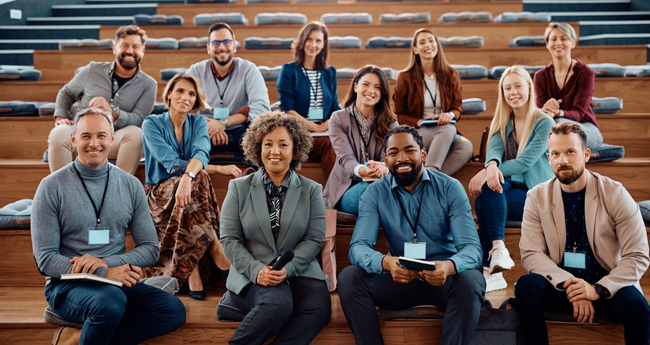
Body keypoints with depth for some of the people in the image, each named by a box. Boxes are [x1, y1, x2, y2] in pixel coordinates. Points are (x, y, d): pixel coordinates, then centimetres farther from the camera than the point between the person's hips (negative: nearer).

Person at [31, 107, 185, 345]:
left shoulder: (131, 185, 5)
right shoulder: (52, 187, -4)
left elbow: (150, 249, 6)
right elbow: (45, 259, -8)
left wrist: (105, 262, -13)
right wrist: (105, 273, -19)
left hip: (118, 282, 4)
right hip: (67, 286, -4)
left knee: (173, 310, -21)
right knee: (111, 300, -36)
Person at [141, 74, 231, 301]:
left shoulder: (198, 123, 5)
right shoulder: (152, 124, -4)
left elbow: (201, 154, -17)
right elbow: (172, 163, -17)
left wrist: (187, 177, -41)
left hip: (191, 188, 3)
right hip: (160, 193, -3)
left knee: (194, 181, -34)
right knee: (199, 179, -33)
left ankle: (191, 268, -31)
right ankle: (216, 249, -29)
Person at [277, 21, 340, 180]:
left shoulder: (330, 72, 19)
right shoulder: (289, 70, 6)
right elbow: (287, 109, -2)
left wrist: (331, 123, -6)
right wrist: (315, 127, -11)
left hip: (325, 132, 4)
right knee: (330, 145, -33)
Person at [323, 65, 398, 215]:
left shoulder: (390, 122, 12)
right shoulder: (338, 119, 5)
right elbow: (345, 158, -9)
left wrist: (382, 169, -33)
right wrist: (363, 171, -35)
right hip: (347, 189, -1)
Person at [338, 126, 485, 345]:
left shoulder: (450, 188, -6)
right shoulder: (375, 193, -2)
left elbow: (471, 248, -14)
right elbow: (359, 247, -13)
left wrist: (449, 266, -39)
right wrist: (386, 262, -37)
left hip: (444, 278, -1)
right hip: (400, 279, 1)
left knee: (471, 280, -33)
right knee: (349, 277, -23)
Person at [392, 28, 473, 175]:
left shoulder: (451, 74, 9)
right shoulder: (405, 77, 3)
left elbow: (458, 106, 14)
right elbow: (398, 115, 5)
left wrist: (450, 114, -12)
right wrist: (420, 122, -15)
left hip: (445, 135, 3)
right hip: (414, 134, -3)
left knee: (466, 146, -32)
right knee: (448, 129, -35)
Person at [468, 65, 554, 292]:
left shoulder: (544, 123, -5)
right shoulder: (502, 122, 11)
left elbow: (525, 161, -18)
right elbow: (494, 148, -10)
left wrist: (485, 174, -29)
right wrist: (491, 166, -36)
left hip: (536, 194, -4)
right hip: (509, 188, 4)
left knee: (484, 200, -31)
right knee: (491, 182, -32)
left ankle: (490, 269, -34)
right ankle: (498, 248, -39)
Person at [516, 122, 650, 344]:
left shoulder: (615, 194, -4)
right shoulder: (537, 197, -1)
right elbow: (531, 253, -8)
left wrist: (599, 289, -21)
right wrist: (569, 284, -23)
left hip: (607, 285, -1)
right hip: (560, 285, 1)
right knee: (527, 285, -29)